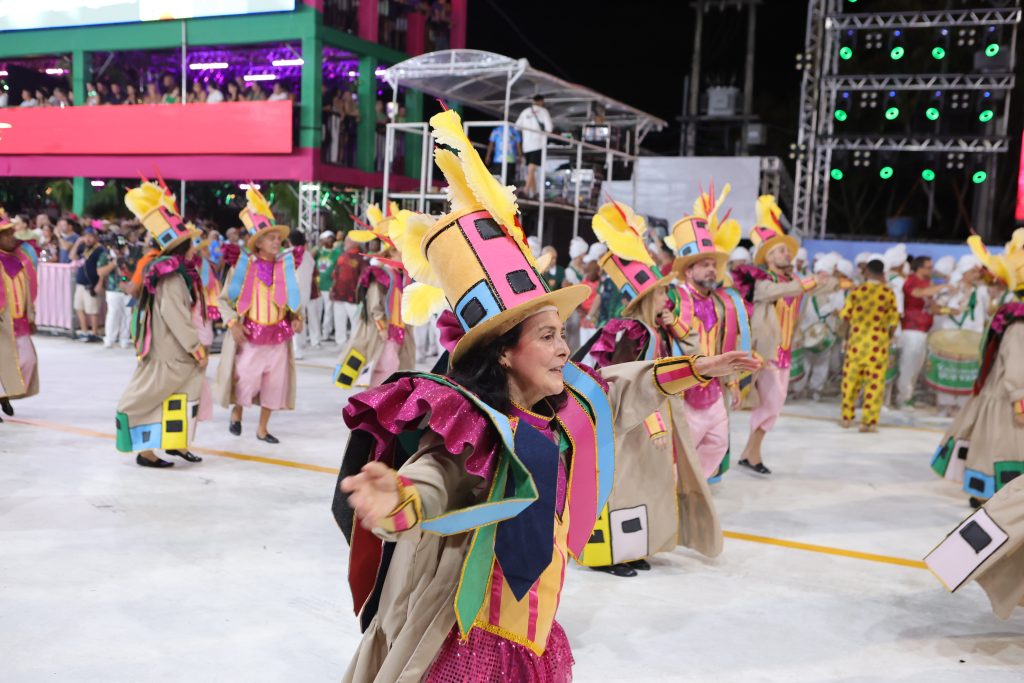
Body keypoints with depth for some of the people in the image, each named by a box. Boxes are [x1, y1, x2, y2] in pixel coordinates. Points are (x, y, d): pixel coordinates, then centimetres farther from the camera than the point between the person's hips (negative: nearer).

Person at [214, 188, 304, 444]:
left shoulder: (285, 265, 1)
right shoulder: (242, 265, -7)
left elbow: (294, 299, 14)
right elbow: (223, 299, 0)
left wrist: (297, 318, -3)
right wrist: (232, 323, -13)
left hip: (278, 335, 3)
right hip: (250, 336, -3)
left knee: (274, 383, 8)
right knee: (245, 381, 1)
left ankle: (262, 429, 25)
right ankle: (237, 412, 35)